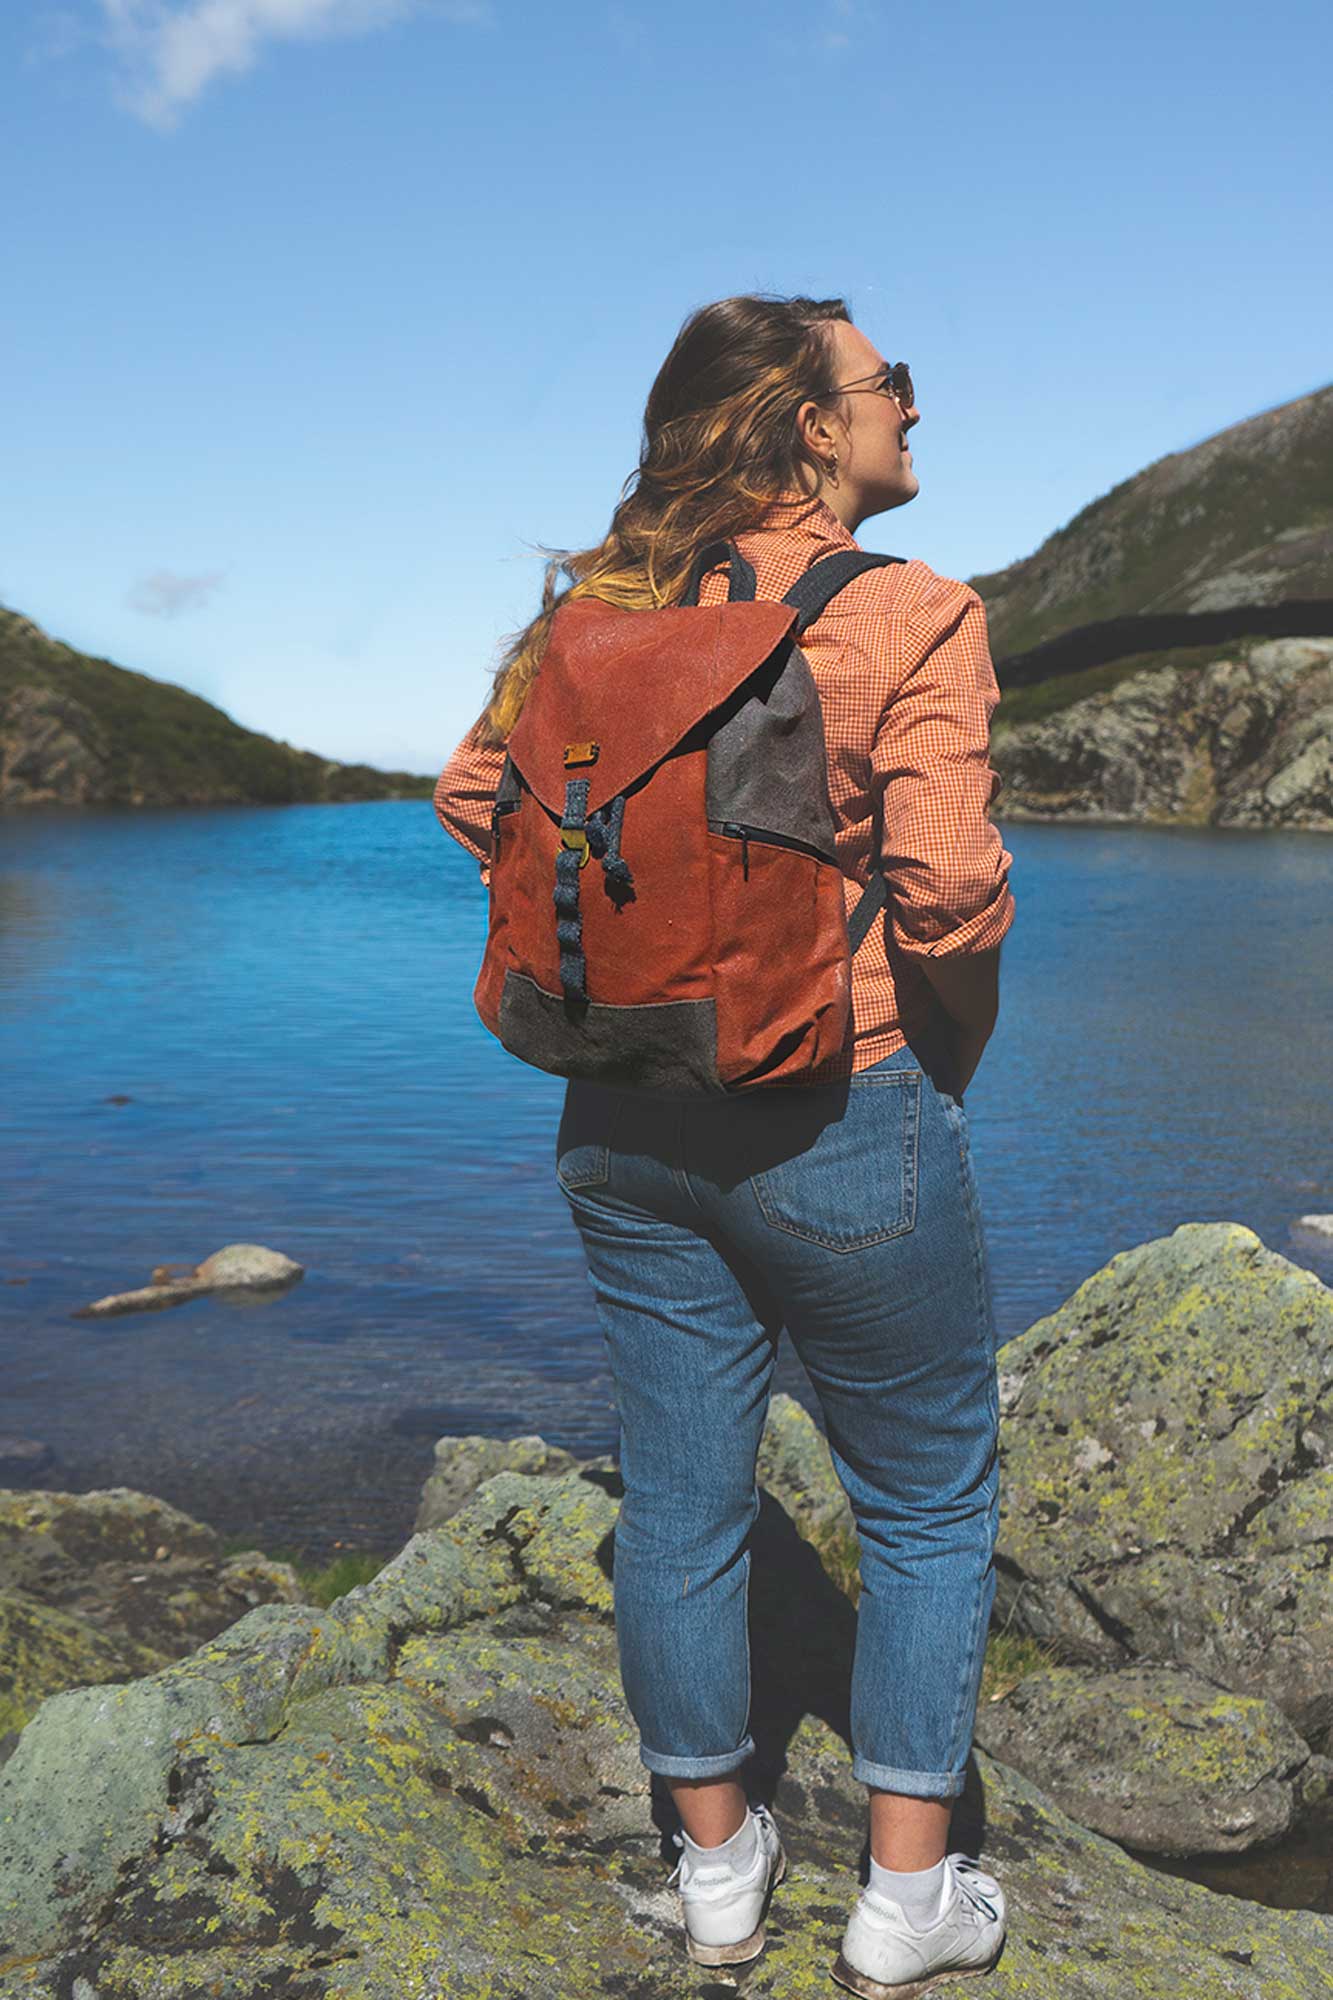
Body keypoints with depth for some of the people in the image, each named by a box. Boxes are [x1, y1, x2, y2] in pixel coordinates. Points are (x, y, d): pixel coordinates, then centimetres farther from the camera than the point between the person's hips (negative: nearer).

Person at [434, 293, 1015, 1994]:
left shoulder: (610, 603, 3)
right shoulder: (910, 615, -13)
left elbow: (475, 794, 9)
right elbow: (948, 886, -21)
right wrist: (954, 1058, -2)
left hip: (626, 1129, 6)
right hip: (840, 1125, -5)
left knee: (678, 1499, 16)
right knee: (928, 1504, 15)